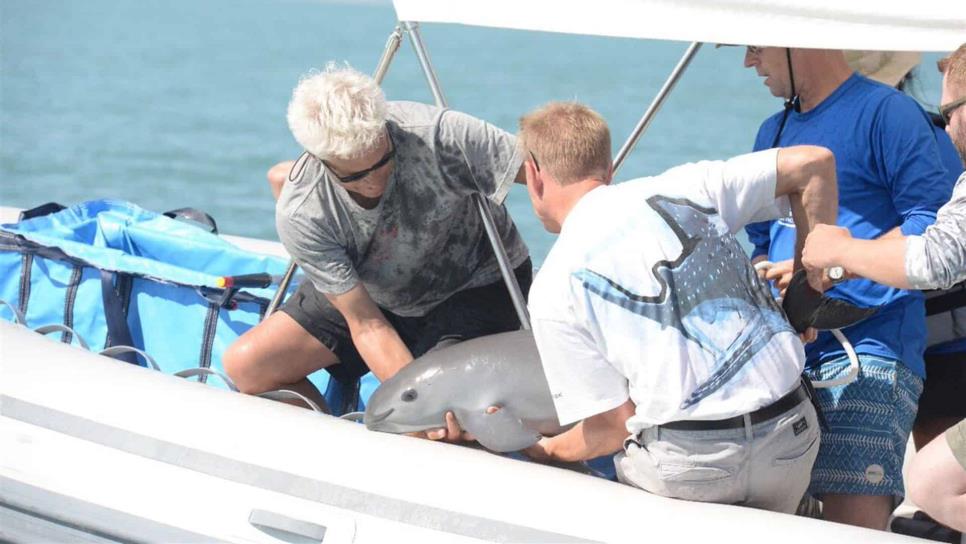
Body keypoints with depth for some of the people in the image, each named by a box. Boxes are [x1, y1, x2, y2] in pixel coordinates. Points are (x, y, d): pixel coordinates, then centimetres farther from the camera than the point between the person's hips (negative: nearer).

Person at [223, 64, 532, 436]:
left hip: (477, 283, -3)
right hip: (366, 294, 3)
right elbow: (367, 325, -25)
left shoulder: (436, 135, -35)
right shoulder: (300, 214, -27)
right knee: (245, 365, -9)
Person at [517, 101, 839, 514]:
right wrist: (811, 282, 17)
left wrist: (546, 452, 19)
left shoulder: (553, 288, 0)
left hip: (687, 459, -4)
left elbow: (614, 425, 0)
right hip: (791, 434, 4)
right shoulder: (679, 188, 9)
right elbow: (813, 162, 9)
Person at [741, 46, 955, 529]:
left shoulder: (886, 112, -2)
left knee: (853, 520, -19)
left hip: (867, 350, -7)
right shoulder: (773, 132, 22)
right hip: (783, 355, 7)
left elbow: (935, 227, -10)